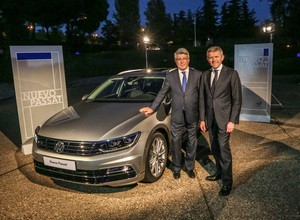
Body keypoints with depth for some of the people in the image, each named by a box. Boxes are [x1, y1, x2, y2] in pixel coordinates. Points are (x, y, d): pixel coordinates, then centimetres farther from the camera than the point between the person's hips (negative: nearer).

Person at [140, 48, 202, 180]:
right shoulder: (170, 76, 2)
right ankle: (176, 168, 29)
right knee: (176, 143, 9)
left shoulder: (197, 75, 1)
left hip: (192, 115, 0)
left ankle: (189, 167, 33)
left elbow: (201, 95, 2)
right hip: (177, 116, 0)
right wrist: (152, 108, 2)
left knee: (192, 142, 13)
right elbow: (162, 94, 7)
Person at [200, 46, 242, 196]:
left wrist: (233, 121, -13)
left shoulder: (231, 74, -6)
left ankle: (227, 182, 7)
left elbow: (237, 99, -7)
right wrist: (202, 119, 7)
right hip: (210, 119, 5)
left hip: (224, 118, -5)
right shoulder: (205, 75, 9)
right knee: (215, 148, 14)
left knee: (224, 149, -5)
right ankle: (220, 172, 34)